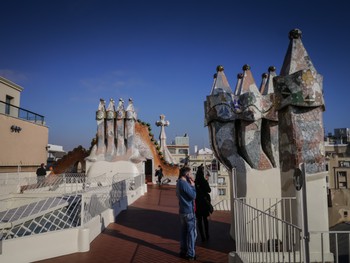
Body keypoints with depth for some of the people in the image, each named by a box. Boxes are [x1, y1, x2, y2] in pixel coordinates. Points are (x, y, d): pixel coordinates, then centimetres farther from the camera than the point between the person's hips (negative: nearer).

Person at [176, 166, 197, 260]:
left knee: (184, 231, 16)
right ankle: (190, 254, 8)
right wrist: (193, 185, -8)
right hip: (189, 211, -9)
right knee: (192, 232, 1)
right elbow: (193, 196, -20)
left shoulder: (179, 182, 9)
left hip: (182, 211, 9)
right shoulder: (184, 183, -21)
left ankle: (183, 251, 24)